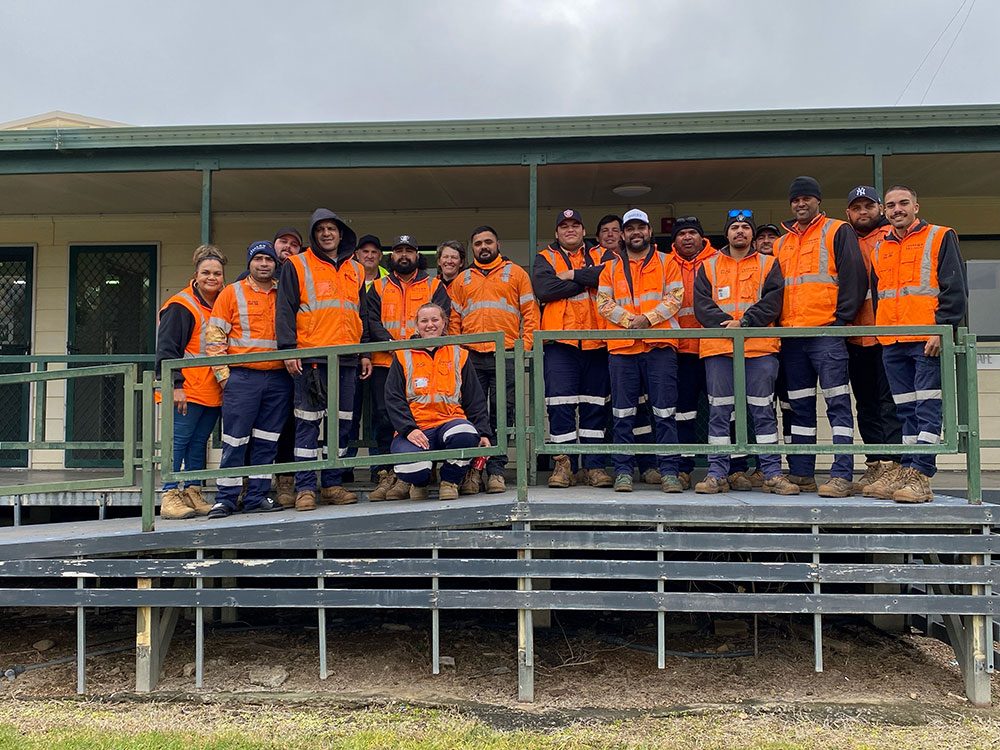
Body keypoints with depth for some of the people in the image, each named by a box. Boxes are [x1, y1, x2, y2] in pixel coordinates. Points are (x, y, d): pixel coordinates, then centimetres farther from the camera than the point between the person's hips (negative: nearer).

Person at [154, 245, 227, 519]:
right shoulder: (181, 306, -7)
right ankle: (170, 497, -3)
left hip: (213, 391, 7)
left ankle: (192, 493, 17)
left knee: (199, 442, 10)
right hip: (187, 391, -6)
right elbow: (166, 349, -11)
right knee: (179, 440, -6)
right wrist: (175, 385, -18)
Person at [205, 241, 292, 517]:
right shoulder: (232, 293, 3)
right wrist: (223, 375, -6)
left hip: (278, 378, 3)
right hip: (242, 377, -3)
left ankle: (257, 496, 15)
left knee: (267, 441, 7)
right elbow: (214, 336, 0)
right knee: (235, 440, -2)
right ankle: (226, 499, 6)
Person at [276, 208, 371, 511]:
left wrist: (365, 353, 14)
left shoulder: (356, 270, 19)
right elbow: (284, 310, -1)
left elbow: (362, 315, 22)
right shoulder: (297, 266, 5)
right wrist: (288, 349, -12)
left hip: (347, 360, 5)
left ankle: (333, 484, 15)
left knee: (342, 423, 6)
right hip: (310, 358, -5)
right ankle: (305, 488, 1)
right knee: (308, 423, -4)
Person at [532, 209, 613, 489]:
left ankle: (594, 466, 9)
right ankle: (563, 464, 3)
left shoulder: (600, 256, 16)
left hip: (595, 341, 1)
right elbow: (543, 288, -9)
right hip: (560, 342, -1)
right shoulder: (545, 259, 12)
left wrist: (574, 275, -8)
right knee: (560, 403, -5)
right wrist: (587, 281, -5)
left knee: (595, 405, 4)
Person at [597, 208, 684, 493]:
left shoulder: (666, 263, 12)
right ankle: (623, 472, 8)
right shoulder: (611, 267, 15)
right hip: (621, 346, 1)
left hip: (660, 345, -1)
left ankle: (669, 472, 2)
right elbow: (603, 302, 6)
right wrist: (629, 320, -9)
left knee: (664, 412, -2)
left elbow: (674, 298, 3)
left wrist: (648, 318, -11)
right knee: (623, 414, 2)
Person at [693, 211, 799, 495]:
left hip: (760, 347, -1)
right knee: (718, 412, 1)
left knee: (763, 410, 0)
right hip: (717, 348, 1)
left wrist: (744, 322, -14)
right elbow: (701, 304, 3)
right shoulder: (709, 266, 15)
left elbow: (772, 301, -1)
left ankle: (772, 474, 5)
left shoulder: (769, 265, 13)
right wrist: (726, 323, -12)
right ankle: (717, 474, 7)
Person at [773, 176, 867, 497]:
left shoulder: (837, 231, 5)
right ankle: (801, 474, 13)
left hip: (827, 332, -6)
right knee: (799, 407, 8)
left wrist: (842, 317, -11)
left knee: (837, 403, -7)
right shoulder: (781, 244, 21)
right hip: (791, 336, 6)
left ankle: (842, 476, -8)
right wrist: (777, 323, 11)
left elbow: (853, 276, -4)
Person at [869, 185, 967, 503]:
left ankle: (920, 476, -8)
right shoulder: (879, 249, 18)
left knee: (927, 408, -7)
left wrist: (941, 329, -14)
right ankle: (907, 472, 13)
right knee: (906, 410, 9)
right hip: (892, 343, 6)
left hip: (929, 341, -6)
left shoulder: (940, 238, 3)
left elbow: (955, 289, -4)